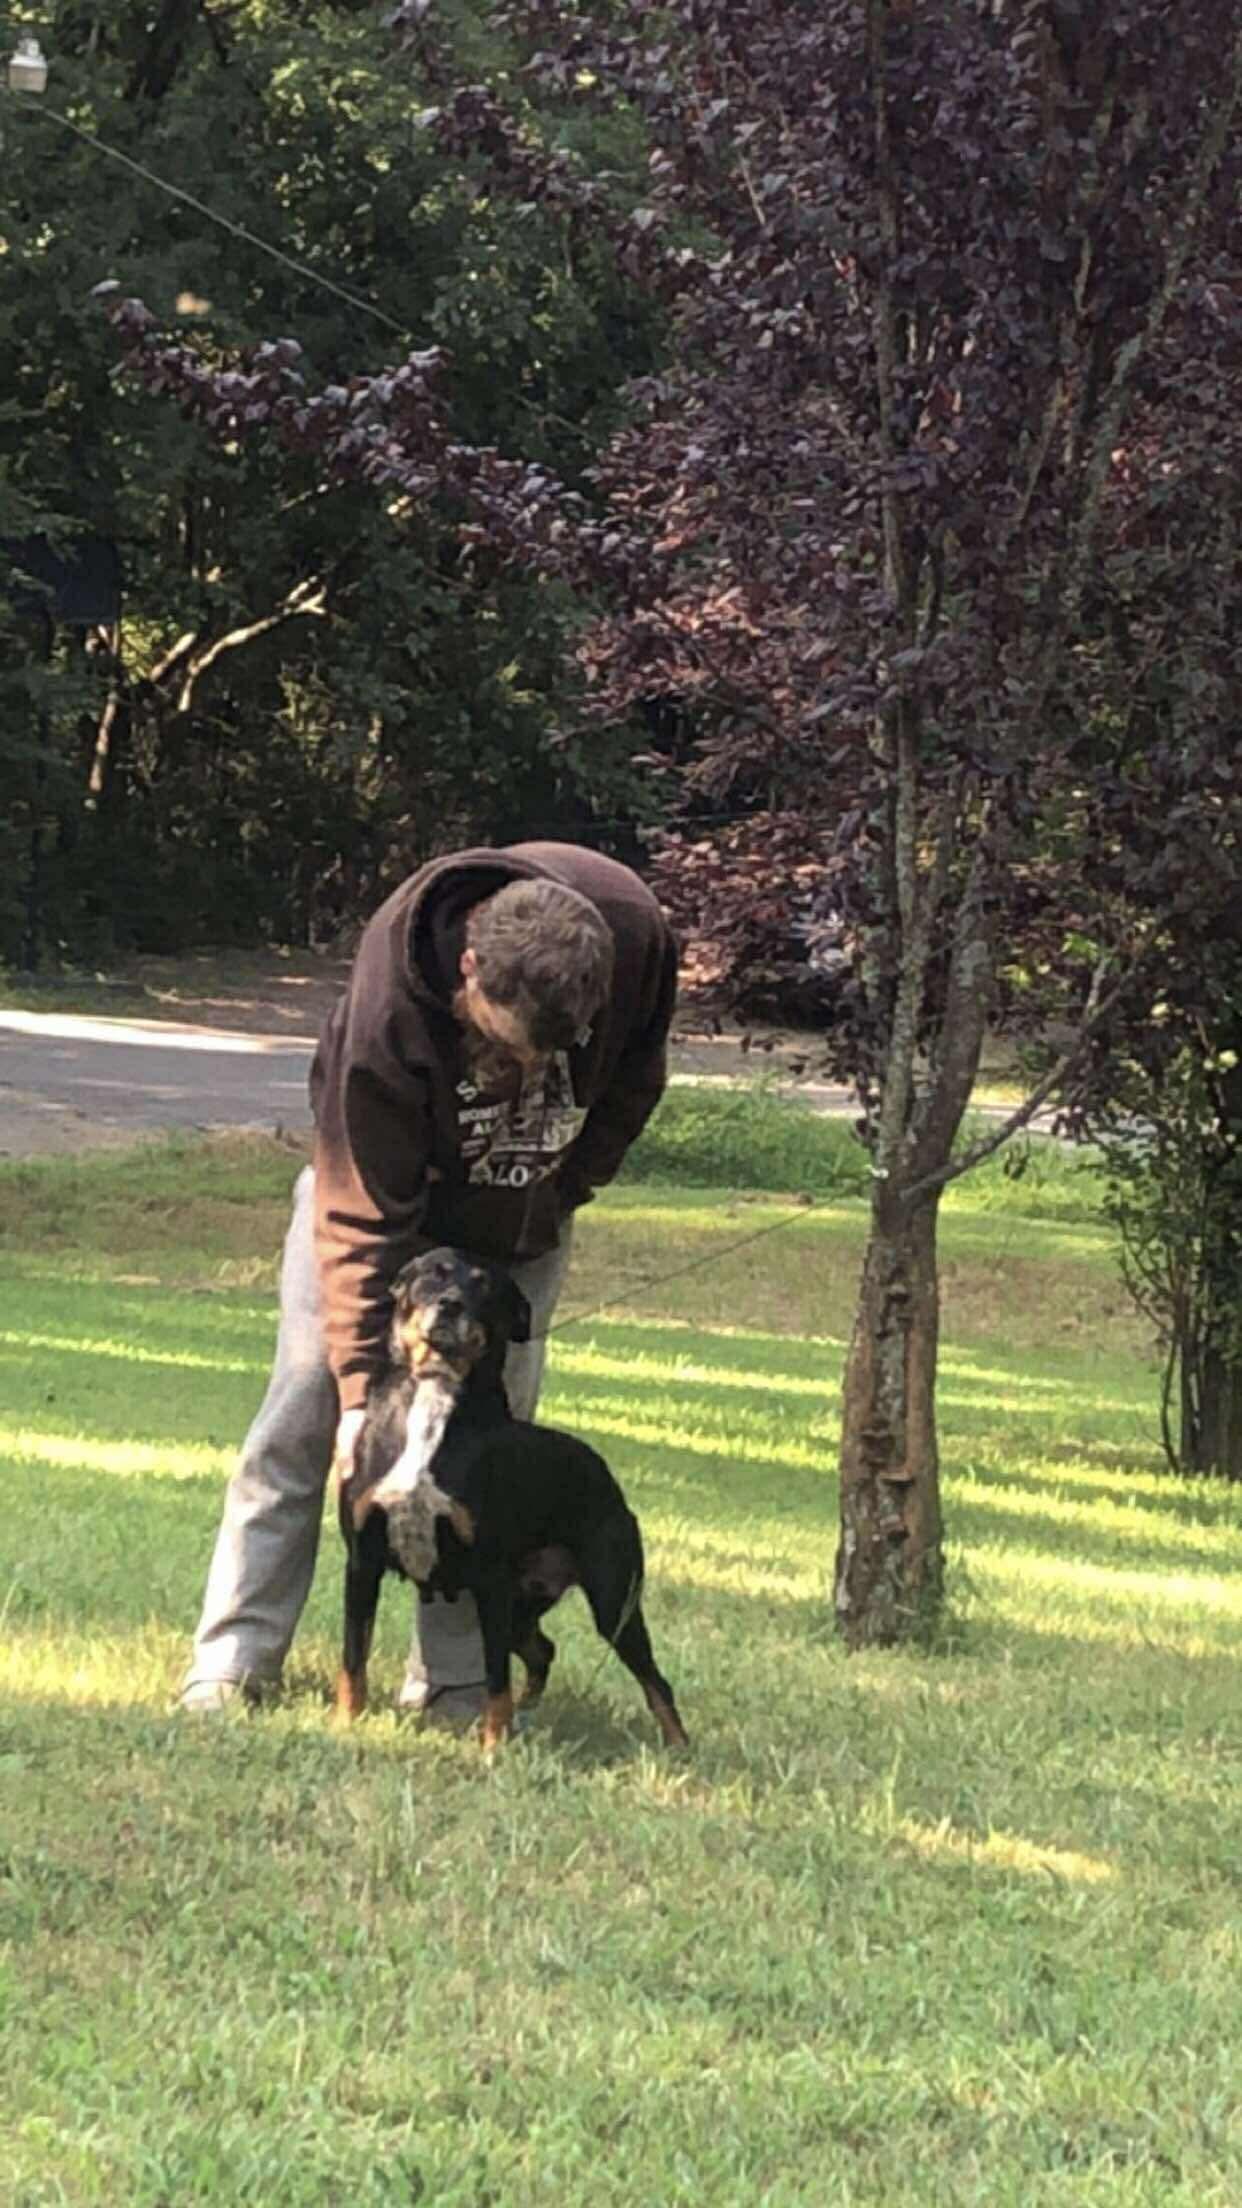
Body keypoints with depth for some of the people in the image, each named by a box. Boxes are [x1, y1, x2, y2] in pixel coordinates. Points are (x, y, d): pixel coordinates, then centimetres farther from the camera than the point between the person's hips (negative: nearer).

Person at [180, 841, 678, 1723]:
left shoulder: (635, 934, -31)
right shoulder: (387, 1010, -41)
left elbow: (633, 1082, -6)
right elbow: (364, 1214, -33)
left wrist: (564, 1188, -10)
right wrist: (362, 1384, -33)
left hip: (523, 1215, 3)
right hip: (387, 1183, -3)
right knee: (308, 1410, -9)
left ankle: (456, 1681, -1)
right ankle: (233, 1666, -5)